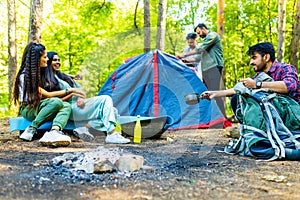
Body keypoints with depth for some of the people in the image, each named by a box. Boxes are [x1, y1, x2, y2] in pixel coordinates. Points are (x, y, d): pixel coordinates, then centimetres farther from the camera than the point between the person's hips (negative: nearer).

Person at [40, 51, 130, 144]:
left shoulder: (63, 76, 26)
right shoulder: (47, 82, 2)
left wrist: (81, 97, -1)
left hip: (79, 103, 8)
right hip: (71, 109, -8)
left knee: (112, 111, -9)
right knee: (105, 99, -22)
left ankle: (84, 128, -17)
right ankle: (112, 135, -33)